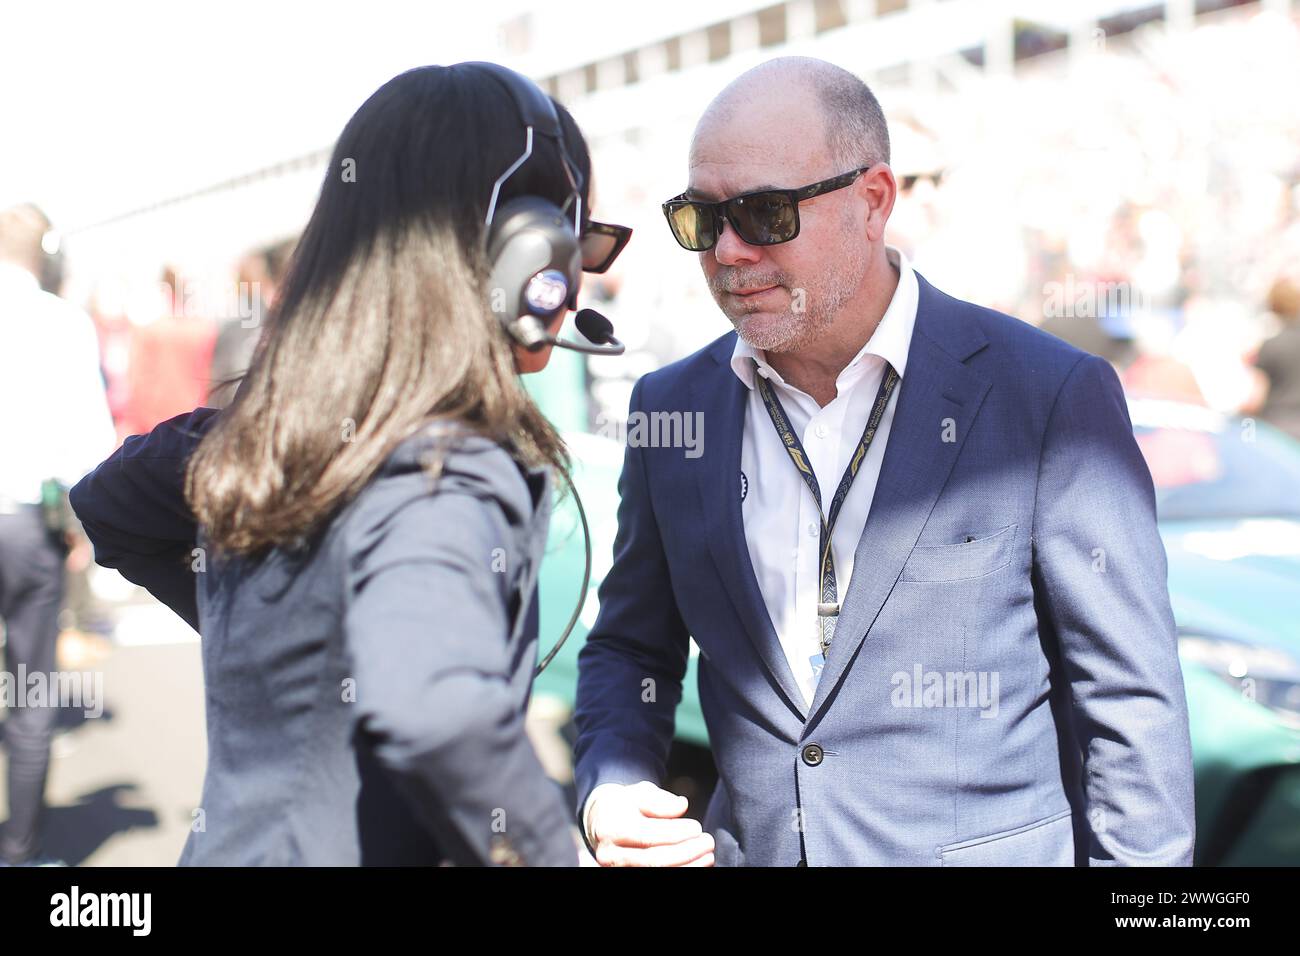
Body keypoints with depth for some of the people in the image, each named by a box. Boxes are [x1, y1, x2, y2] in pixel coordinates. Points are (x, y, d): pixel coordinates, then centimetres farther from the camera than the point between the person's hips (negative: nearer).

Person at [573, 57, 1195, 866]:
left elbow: (1131, 710, -11)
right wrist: (610, 790, -10)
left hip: (988, 847, -3)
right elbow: (632, 649, 7)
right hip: (750, 846, 4)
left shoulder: (1052, 397, -14)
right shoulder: (671, 408, -2)